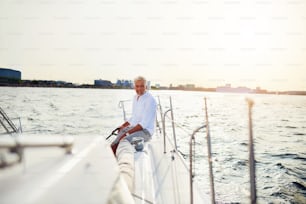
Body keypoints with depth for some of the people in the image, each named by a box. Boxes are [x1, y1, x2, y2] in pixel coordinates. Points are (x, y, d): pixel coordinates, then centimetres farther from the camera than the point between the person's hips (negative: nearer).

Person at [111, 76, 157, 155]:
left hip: (145, 131, -8)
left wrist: (127, 133, -23)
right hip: (133, 127, 8)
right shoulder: (135, 97, 13)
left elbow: (144, 123, -20)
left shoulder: (150, 100, -15)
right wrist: (123, 125, 9)